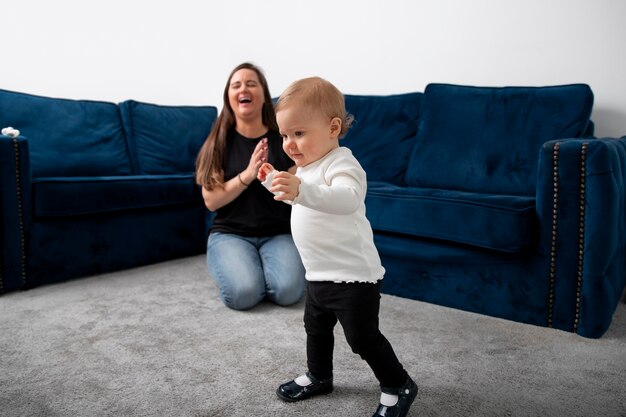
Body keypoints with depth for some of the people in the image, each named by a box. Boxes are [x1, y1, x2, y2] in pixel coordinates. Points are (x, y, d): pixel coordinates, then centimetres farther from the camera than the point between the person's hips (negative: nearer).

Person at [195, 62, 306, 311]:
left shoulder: (283, 139, 2)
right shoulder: (219, 142, 1)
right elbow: (211, 200, -7)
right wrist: (247, 174, -21)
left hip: (278, 233, 1)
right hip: (230, 233, 0)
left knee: (288, 291, -27)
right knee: (243, 293, -28)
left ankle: (264, 265, 7)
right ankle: (230, 266, 7)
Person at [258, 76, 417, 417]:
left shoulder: (341, 163, -21)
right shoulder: (307, 165, 8)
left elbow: (347, 199, -44)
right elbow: (297, 198, 28)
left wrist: (301, 190, -57)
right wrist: (275, 181, 15)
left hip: (351, 275, -9)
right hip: (318, 274, 10)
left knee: (363, 338, 2)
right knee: (316, 327, 24)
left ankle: (398, 386, 24)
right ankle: (319, 377, 46)